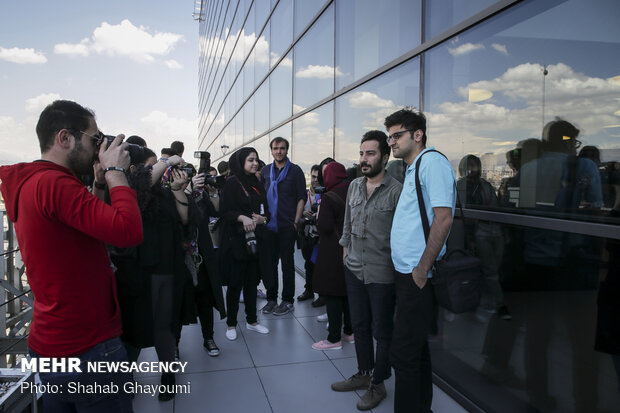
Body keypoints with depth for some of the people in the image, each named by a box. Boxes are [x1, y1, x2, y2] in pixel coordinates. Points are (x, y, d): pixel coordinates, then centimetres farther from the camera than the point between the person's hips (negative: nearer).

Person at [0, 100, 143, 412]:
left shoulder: (28, 184, 10)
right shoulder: (55, 182, -21)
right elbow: (129, 231, -31)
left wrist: (99, 184, 7)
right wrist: (115, 171, -17)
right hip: (87, 350, -10)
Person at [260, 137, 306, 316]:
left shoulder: (295, 171, -1)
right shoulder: (266, 171, 11)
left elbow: (301, 198, -3)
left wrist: (296, 221, -9)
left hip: (287, 225, -4)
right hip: (269, 225, 4)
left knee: (287, 262, 4)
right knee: (269, 261, 8)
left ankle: (287, 301, 13)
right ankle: (271, 298, 21)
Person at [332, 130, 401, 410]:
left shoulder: (396, 191, -13)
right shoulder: (354, 186, 6)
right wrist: (345, 255, 14)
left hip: (382, 274, -6)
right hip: (354, 269, 6)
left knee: (382, 331, 10)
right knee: (359, 326, 18)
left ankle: (378, 384, 28)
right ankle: (363, 374, 37)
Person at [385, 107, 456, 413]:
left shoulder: (432, 161, -12)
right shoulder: (412, 169, 18)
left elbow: (443, 218, -21)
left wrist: (422, 268, -20)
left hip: (418, 276, -10)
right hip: (407, 273, 10)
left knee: (403, 353, -5)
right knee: (416, 350, 19)